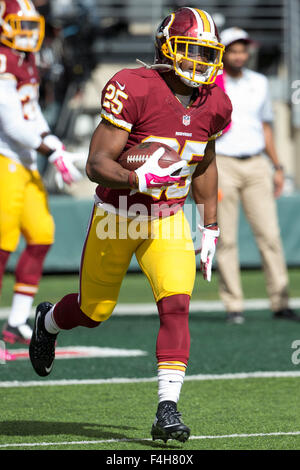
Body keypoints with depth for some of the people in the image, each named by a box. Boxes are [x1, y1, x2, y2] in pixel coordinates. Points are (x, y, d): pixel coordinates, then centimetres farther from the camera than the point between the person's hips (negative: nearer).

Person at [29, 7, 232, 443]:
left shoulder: (213, 103, -4)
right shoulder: (134, 89, -23)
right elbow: (97, 164, -24)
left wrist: (210, 227, 15)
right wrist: (140, 179, -43)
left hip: (168, 219, 4)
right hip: (117, 216, -3)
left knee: (176, 306, -16)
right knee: (94, 311, 13)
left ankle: (168, 409, -15)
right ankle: (48, 321, 48)